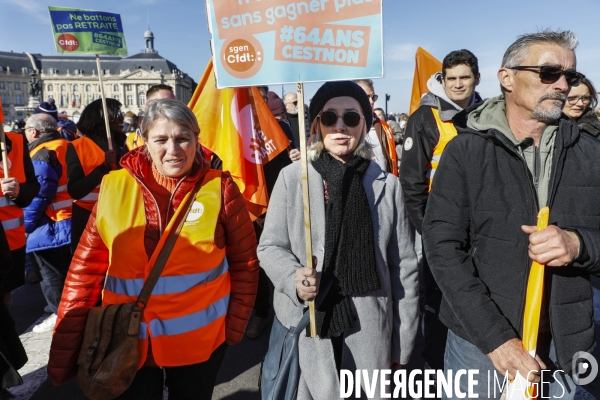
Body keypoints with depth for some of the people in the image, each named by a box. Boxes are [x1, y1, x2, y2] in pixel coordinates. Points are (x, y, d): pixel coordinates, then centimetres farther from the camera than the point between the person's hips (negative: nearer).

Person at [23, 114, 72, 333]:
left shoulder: (41, 156, -17)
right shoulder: (65, 146, 8)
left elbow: (39, 194, -22)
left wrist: (26, 223, -11)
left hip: (50, 224, -9)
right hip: (71, 218, 9)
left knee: (52, 273, 4)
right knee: (66, 267, 20)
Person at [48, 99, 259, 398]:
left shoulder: (220, 188, -10)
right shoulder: (115, 188, -7)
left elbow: (244, 263, -4)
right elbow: (87, 268, -2)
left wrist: (234, 327, -2)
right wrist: (65, 349, -1)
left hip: (200, 340, 0)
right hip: (126, 342, 1)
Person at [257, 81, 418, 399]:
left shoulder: (387, 184, -3)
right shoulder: (292, 177, -7)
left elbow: (403, 267, 2)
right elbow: (270, 246, 2)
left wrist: (402, 343, 5)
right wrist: (292, 277, -19)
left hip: (369, 330, 2)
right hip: (306, 325, -1)